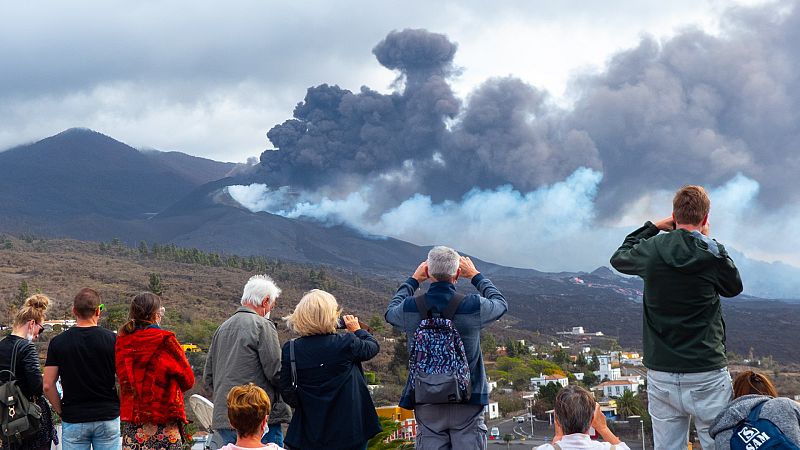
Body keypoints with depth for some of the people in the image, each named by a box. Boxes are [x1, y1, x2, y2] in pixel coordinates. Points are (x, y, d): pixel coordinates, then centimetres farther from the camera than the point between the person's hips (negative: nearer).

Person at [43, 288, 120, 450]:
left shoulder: (58, 342, -2)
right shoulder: (112, 339, -5)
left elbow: (48, 386, -4)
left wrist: (61, 411, 8)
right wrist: (118, 406, 8)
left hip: (73, 420, 1)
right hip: (107, 417, 0)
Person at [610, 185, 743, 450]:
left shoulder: (651, 250, 0)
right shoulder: (713, 254, -8)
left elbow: (618, 258, 22)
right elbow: (734, 287, 13)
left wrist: (653, 227, 24)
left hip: (660, 375, 3)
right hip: (706, 377, -3)